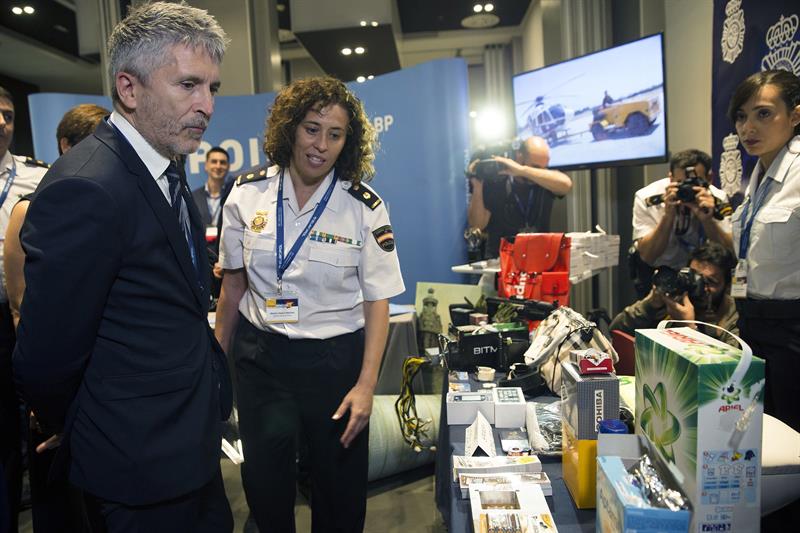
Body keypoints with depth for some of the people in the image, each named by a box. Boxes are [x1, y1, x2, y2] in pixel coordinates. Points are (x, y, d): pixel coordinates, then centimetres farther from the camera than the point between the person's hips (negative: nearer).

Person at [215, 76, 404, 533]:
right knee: (265, 482, 8)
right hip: (260, 355, 2)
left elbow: (377, 302, -7)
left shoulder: (366, 209, -8)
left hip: (335, 358, -1)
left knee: (339, 486, 12)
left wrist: (367, 384, -13)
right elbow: (233, 284, 6)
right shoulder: (247, 195, -2)